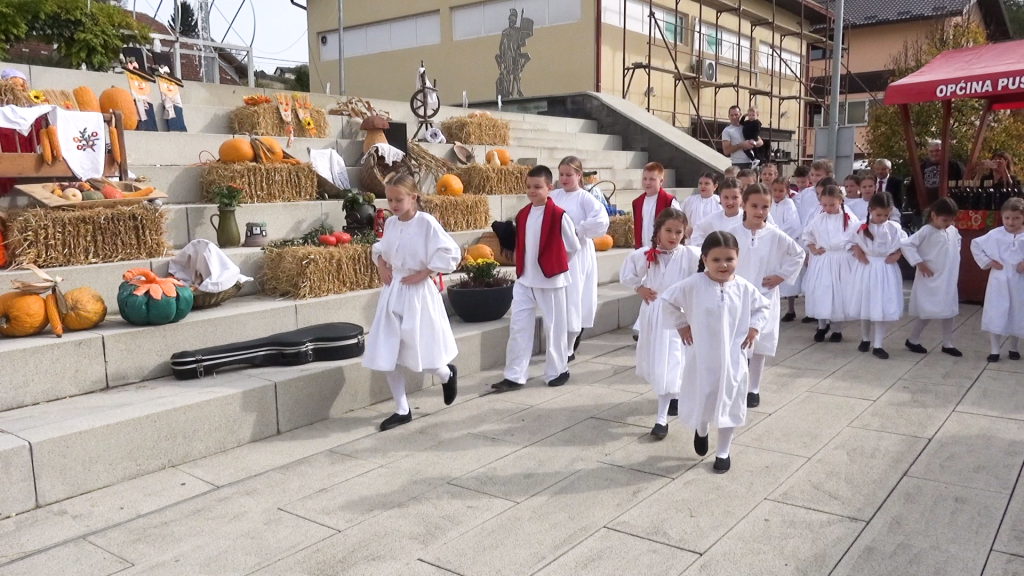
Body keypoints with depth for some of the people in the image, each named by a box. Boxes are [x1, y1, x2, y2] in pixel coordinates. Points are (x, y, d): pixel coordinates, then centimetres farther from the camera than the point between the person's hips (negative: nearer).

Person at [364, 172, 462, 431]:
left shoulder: (426, 223, -15)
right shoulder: (389, 223, 4)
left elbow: (451, 254, -18)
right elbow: (379, 248, 22)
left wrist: (422, 274, -17)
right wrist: (381, 265, 2)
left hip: (417, 294, -6)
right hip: (392, 293, 6)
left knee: (421, 356, 4)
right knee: (386, 357, 5)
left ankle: (447, 374, 39)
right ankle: (402, 410, 20)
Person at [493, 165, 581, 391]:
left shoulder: (559, 215, -13)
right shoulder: (522, 215, 4)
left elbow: (573, 246, -4)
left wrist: (554, 264, 7)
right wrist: (523, 267, 6)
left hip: (550, 280, -5)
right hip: (524, 280, 5)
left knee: (554, 327, 8)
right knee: (518, 327, 3)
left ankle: (558, 371, 24)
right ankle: (514, 376, 9)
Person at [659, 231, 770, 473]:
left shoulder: (744, 288, -5)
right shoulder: (693, 285, -14)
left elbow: (763, 307, 13)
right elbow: (666, 301, -5)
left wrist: (754, 328, 1)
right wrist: (681, 325, -5)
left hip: (732, 358, 2)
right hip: (701, 358, -2)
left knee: (730, 404, 9)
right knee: (699, 401, 11)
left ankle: (723, 452, 27)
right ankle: (701, 431, 47)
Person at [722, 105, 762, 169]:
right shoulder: (727, 131, 2)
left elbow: (761, 142, 13)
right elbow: (726, 151, -7)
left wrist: (754, 143, -10)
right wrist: (741, 145, -15)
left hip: (751, 163, 5)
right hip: (737, 164, -5)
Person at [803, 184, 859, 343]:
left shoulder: (850, 219, -7)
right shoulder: (818, 219, 1)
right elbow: (807, 235, 12)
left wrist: (854, 250, -15)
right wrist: (813, 249, 1)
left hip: (841, 261, -3)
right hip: (821, 261, 3)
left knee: (839, 293, 3)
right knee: (820, 293, 6)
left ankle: (837, 329, 17)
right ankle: (822, 325, 23)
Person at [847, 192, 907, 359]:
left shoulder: (895, 228, -3)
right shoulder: (861, 227, -5)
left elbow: (903, 244, 6)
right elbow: (854, 243, 4)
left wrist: (897, 255, -10)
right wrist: (858, 254, -11)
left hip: (886, 270, 0)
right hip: (866, 268, 0)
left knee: (882, 308, 1)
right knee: (865, 305, 11)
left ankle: (877, 345, 8)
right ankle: (865, 339, 29)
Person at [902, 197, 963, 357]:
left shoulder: (953, 231, 3)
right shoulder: (926, 231, -18)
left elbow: (957, 242, 25)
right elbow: (906, 245, -23)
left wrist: (955, 258, 12)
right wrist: (919, 263, -21)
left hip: (948, 280, 7)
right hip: (930, 281, -7)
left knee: (949, 311, 12)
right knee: (927, 313, -1)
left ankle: (947, 344, 23)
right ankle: (912, 340, 16)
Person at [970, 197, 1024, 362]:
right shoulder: (995, 235, -5)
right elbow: (975, 245, 5)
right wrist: (987, 262, -2)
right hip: (999, 281, 0)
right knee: (995, 315, 1)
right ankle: (994, 350, 12)